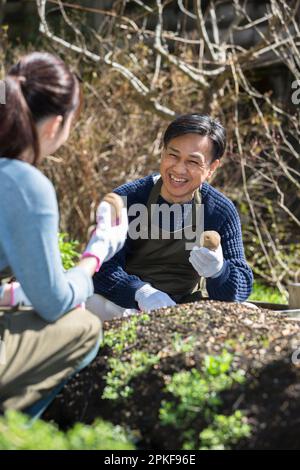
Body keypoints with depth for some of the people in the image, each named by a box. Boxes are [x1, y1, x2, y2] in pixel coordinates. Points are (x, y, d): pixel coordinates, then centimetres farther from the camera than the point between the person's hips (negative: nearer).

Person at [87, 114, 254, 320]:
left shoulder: (222, 212, -7)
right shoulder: (125, 200, -11)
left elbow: (241, 287, -10)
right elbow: (102, 267, -21)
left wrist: (218, 270, -35)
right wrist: (140, 292, -43)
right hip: (126, 307, -1)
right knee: (95, 305, -33)